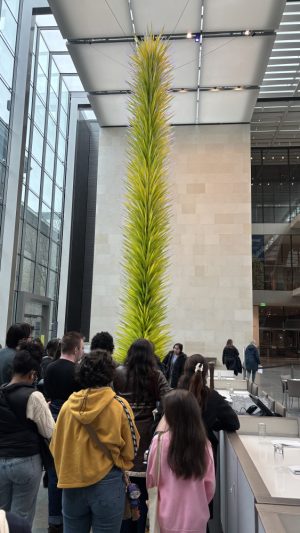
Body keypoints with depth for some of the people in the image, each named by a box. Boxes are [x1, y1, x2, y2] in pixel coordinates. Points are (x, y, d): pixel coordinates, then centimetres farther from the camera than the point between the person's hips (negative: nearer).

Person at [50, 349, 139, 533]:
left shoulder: (68, 405, -7)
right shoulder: (119, 406, -13)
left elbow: (56, 447, 5)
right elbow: (130, 450, -3)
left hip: (72, 483, 3)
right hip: (107, 483, -2)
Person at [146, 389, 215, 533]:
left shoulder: (160, 441, -16)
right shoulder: (204, 444, -12)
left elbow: (151, 479, -3)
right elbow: (210, 485, -2)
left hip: (168, 517, -1)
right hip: (196, 517, 1)